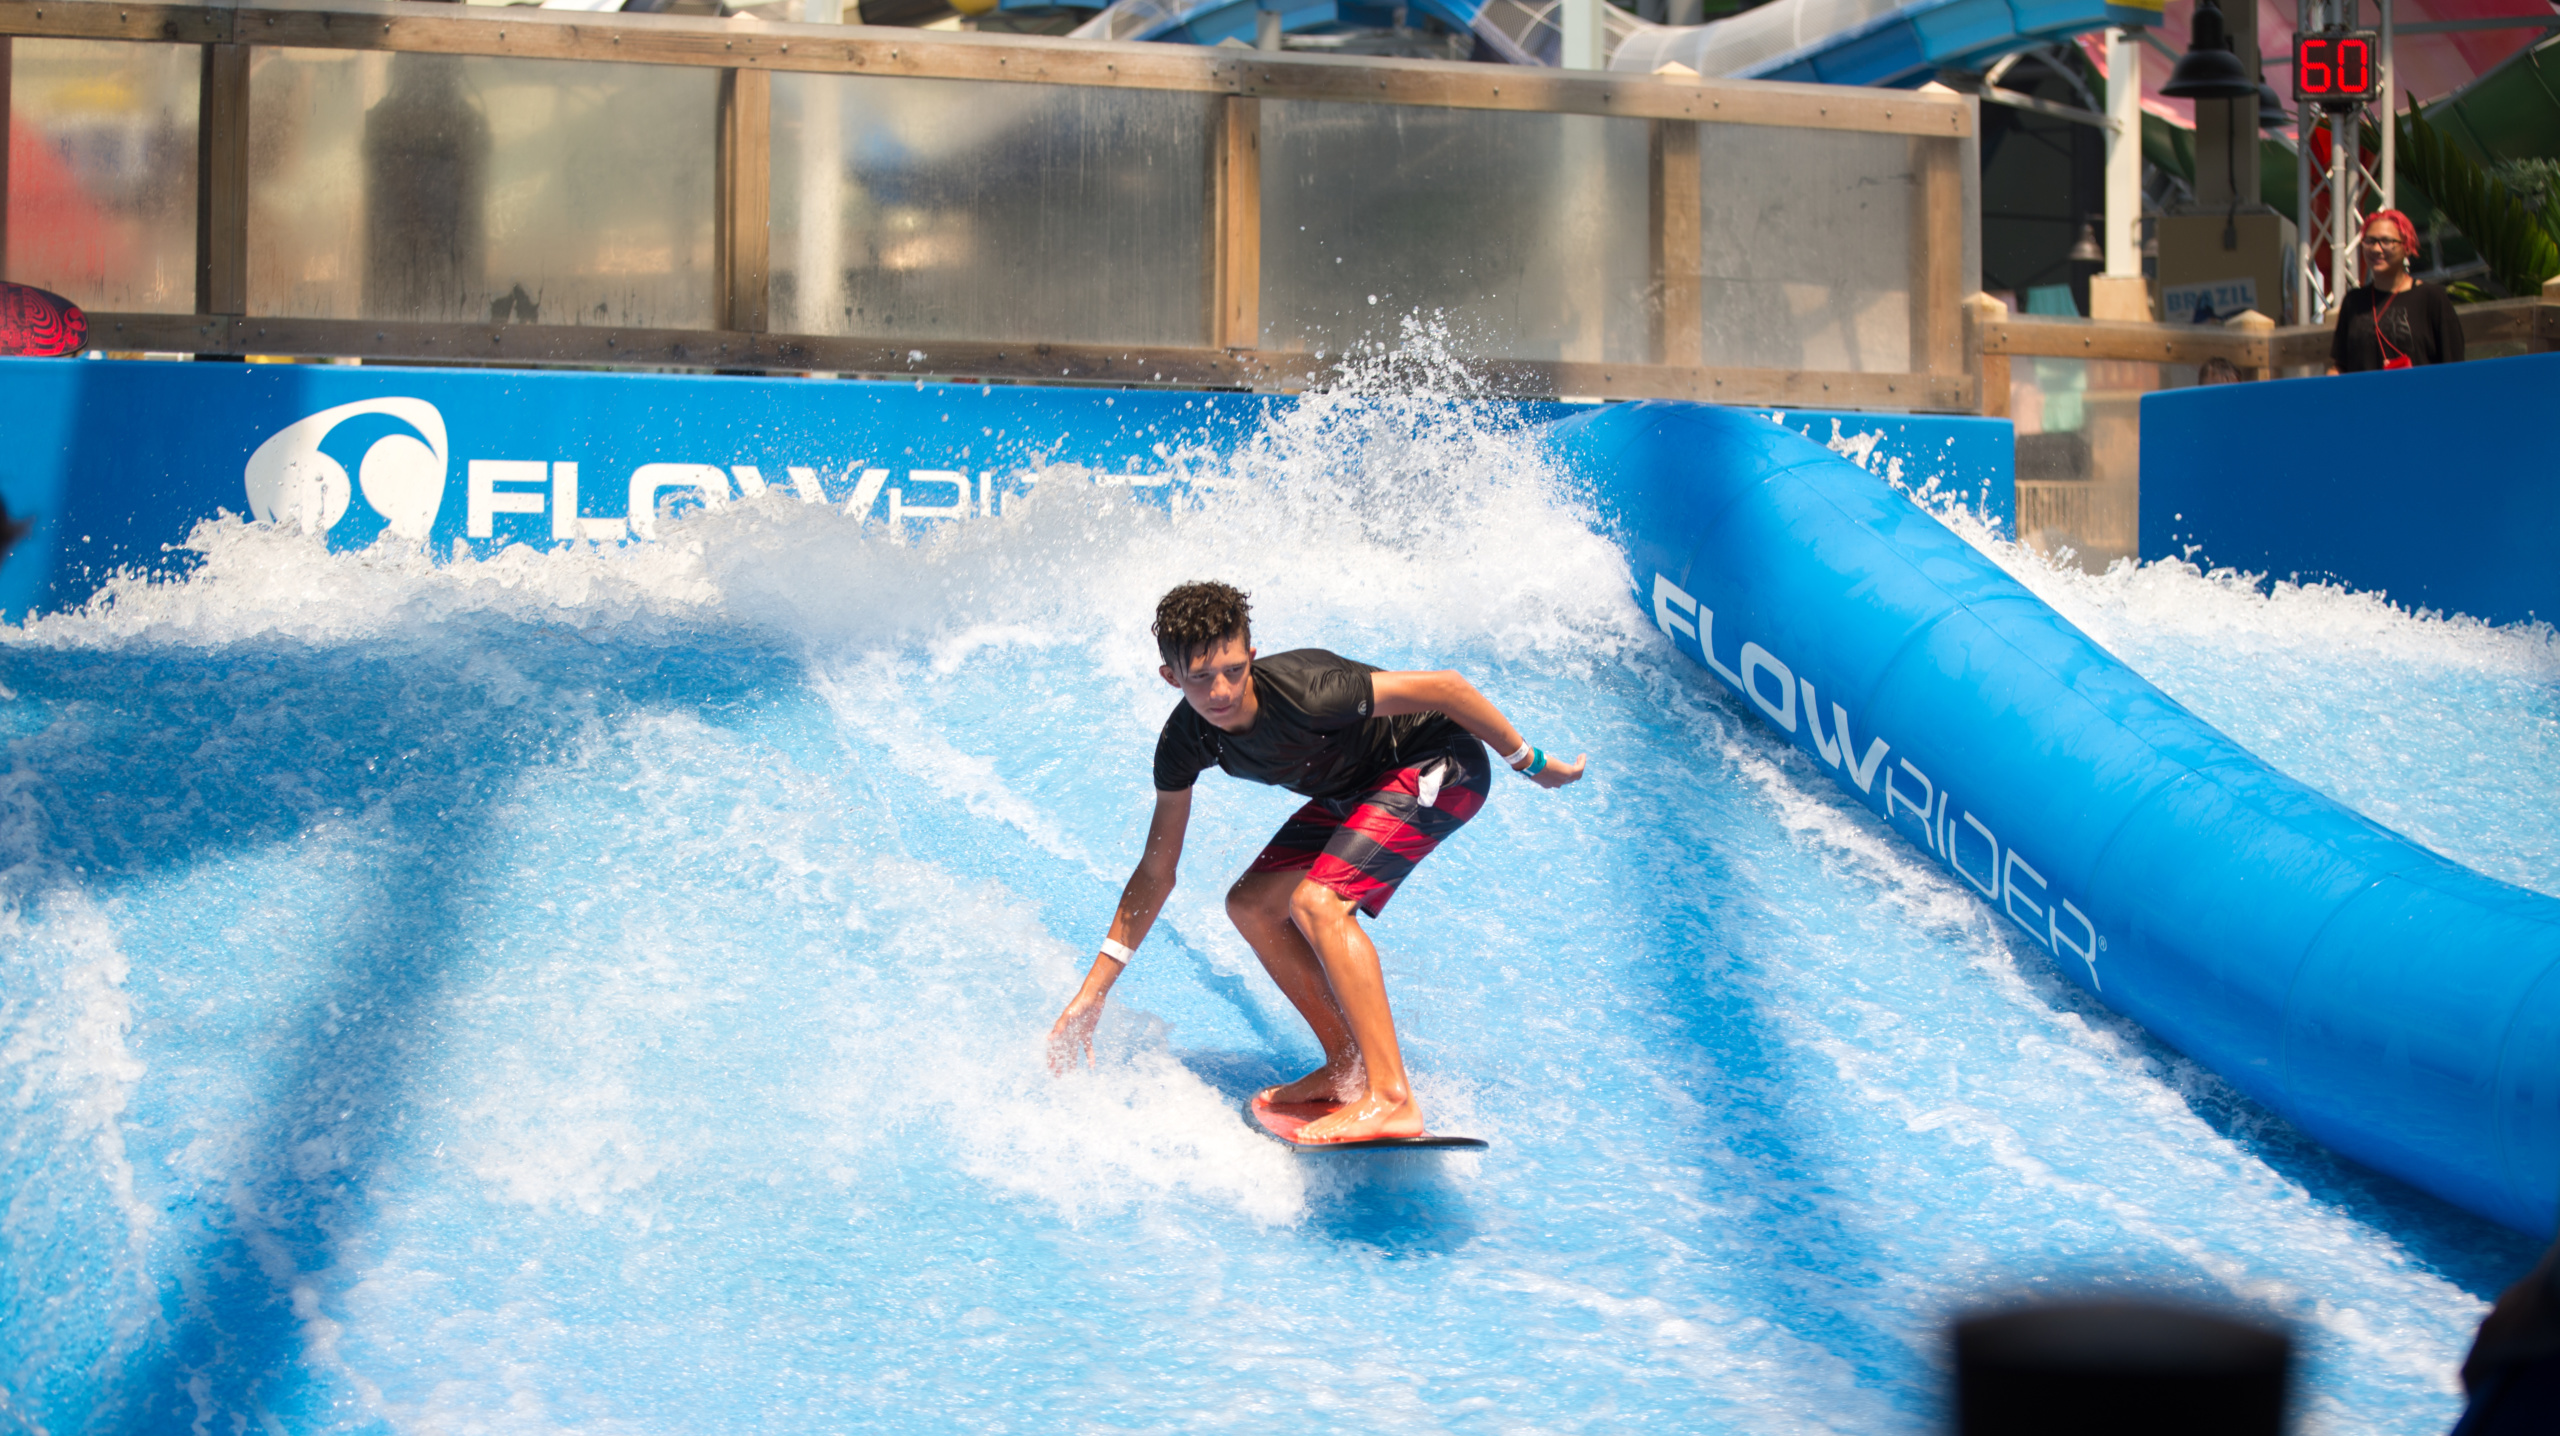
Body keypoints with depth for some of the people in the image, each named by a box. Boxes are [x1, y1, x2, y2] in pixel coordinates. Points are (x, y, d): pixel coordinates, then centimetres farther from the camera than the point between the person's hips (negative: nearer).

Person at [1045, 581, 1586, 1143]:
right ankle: (1350, 1069, 12)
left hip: (1437, 769, -8)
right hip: (1355, 790, 8)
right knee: (1251, 904, 5)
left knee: (1317, 902, -26)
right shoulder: (1186, 742, -13)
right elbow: (1156, 873, -3)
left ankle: (1392, 1100, -31)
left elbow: (1445, 687, -25)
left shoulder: (1303, 691, -34)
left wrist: (1530, 764, -16)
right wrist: (1091, 994, -5)